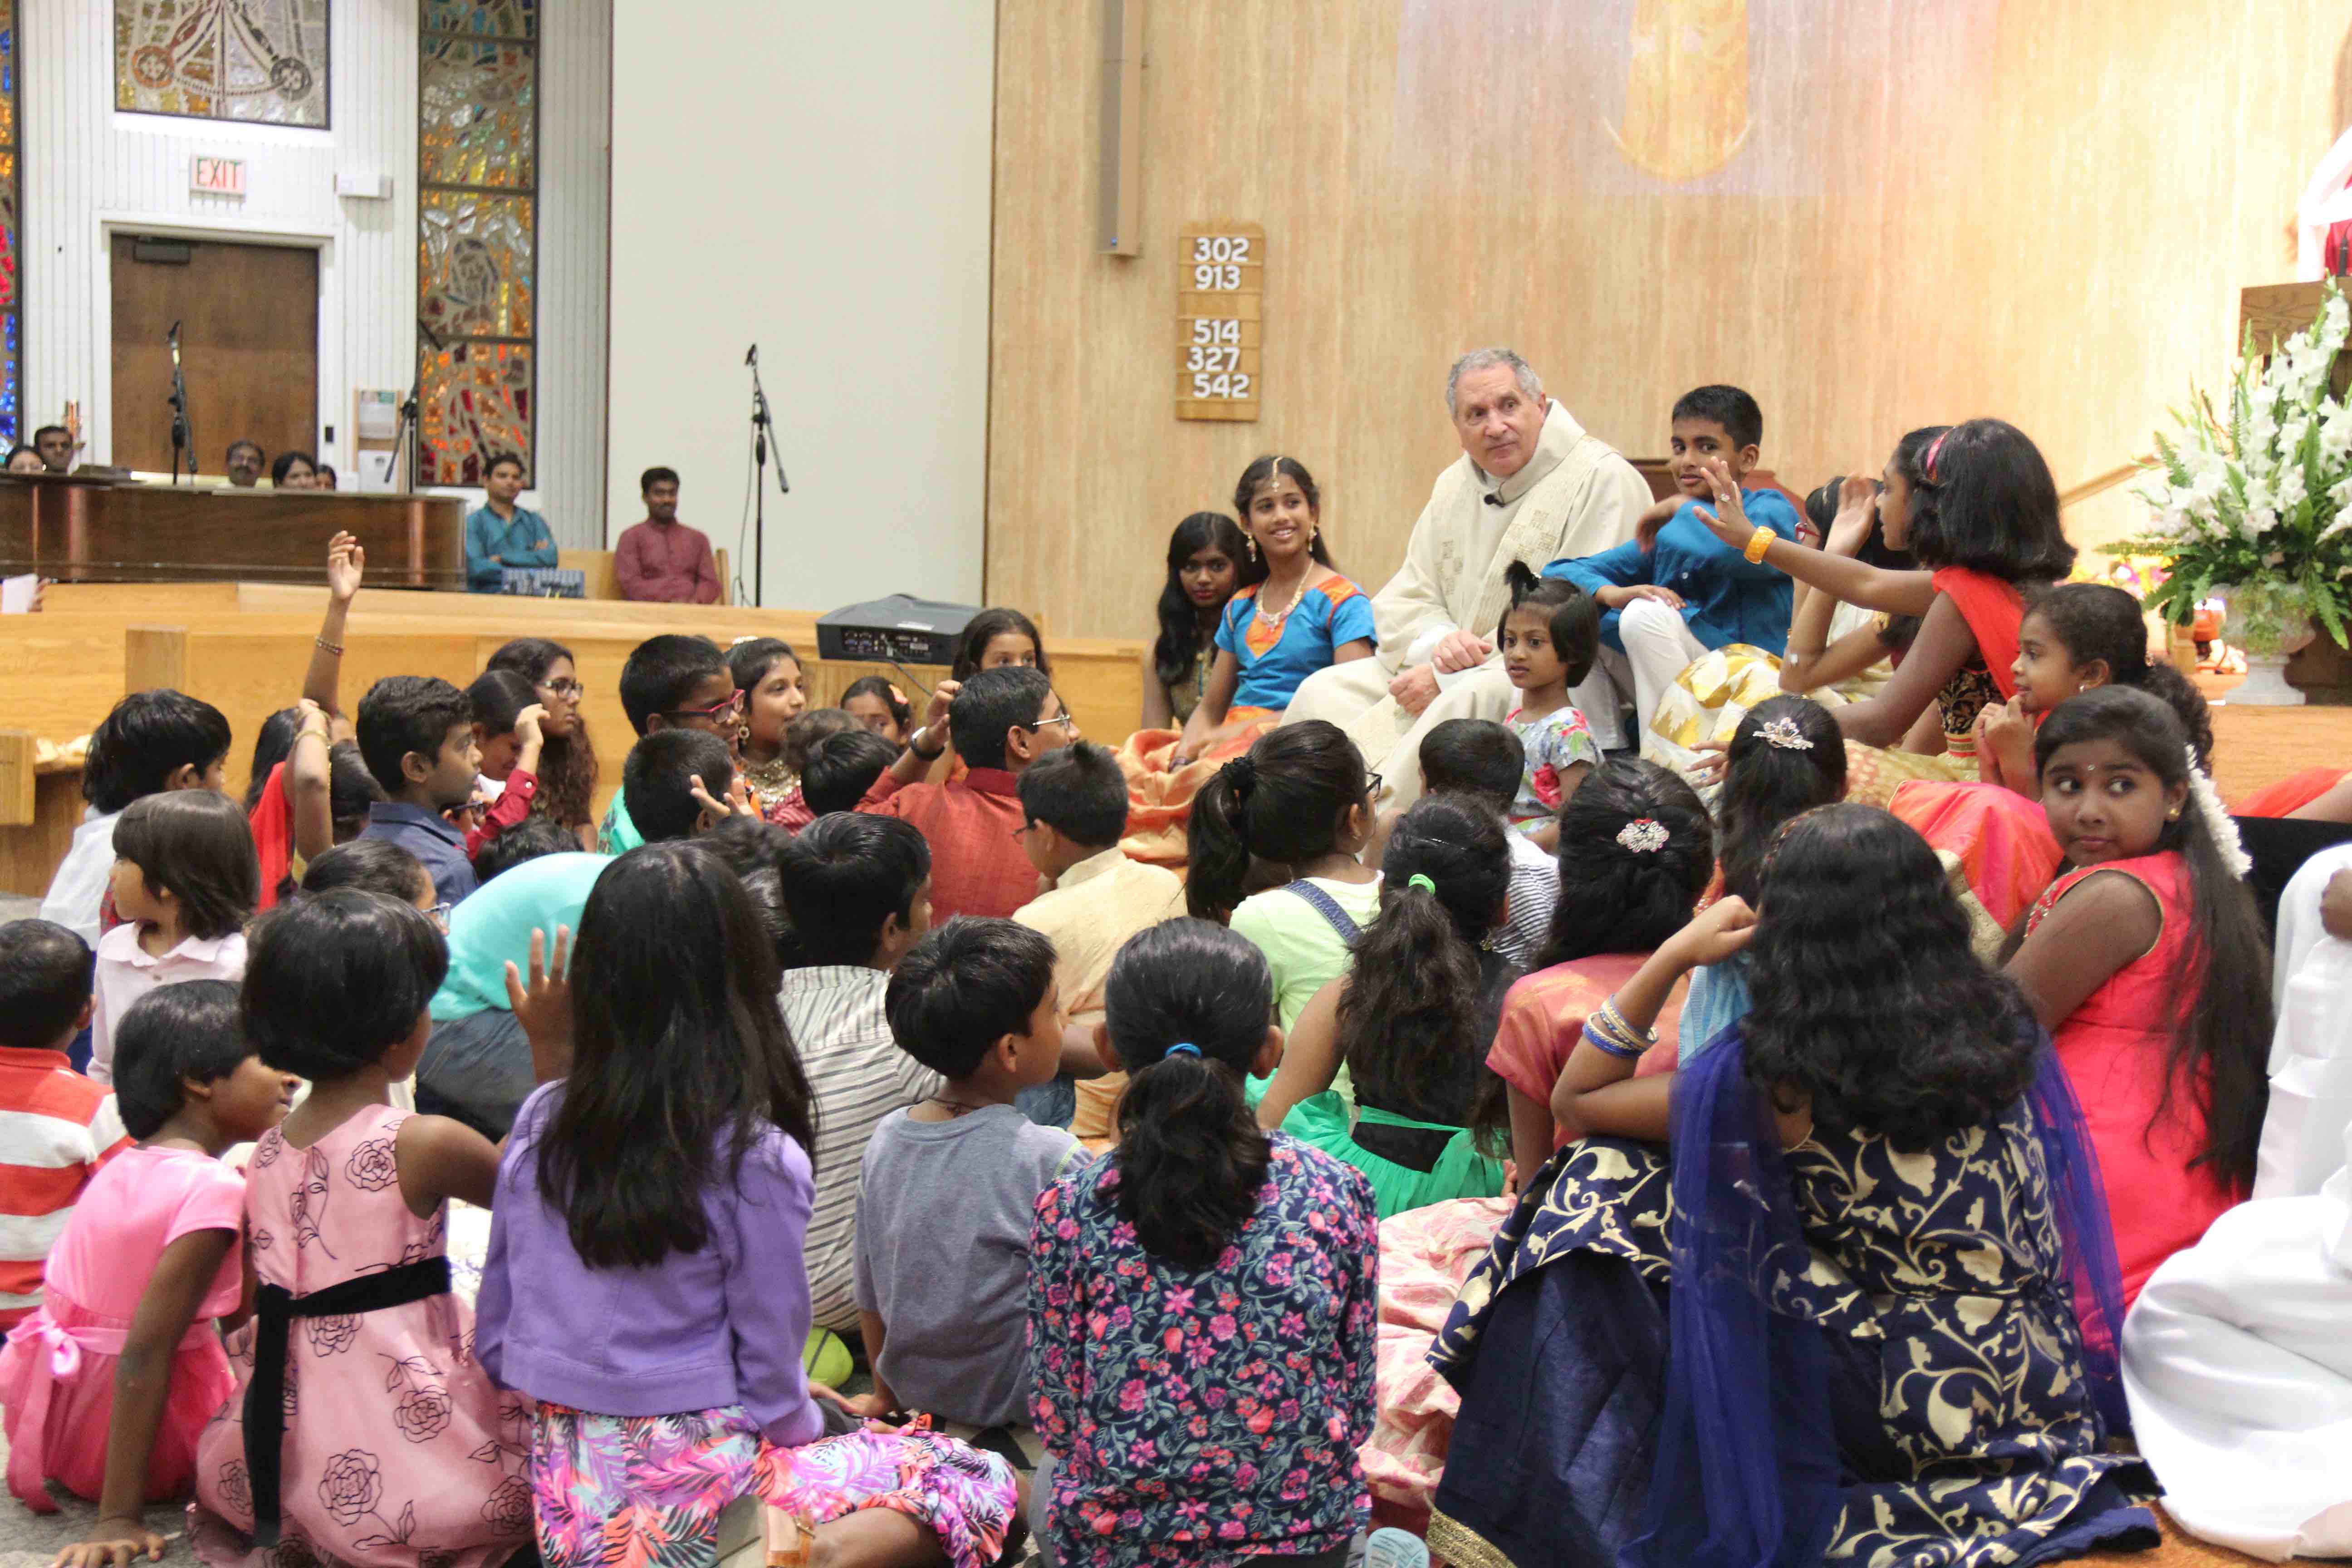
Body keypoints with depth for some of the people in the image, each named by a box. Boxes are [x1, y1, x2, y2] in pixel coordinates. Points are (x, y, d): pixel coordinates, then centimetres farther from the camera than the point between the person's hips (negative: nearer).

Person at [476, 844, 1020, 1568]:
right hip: (689, 1496, -7)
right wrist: (805, 1420, 11)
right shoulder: (757, 1160, -18)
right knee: (984, 1481, 2)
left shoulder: (538, 1125, -2)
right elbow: (772, 1379, -11)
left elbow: (493, 1337, 6)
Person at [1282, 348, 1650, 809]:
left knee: (1470, 697, -37)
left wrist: (1450, 676, -18)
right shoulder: (1455, 486, 15)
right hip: (1454, 670, 7)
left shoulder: (1601, 479, -10)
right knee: (1325, 690, -7)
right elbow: (1400, 602, 14)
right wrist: (1438, 643, -12)